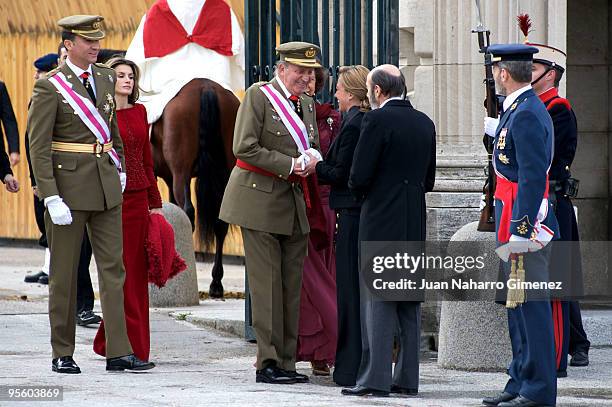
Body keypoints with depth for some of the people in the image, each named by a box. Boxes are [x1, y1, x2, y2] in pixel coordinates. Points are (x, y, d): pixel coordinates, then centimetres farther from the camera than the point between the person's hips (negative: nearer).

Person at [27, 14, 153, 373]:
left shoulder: (106, 78, 9)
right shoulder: (50, 87, -10)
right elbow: (38, 147, -12)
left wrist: (120, 168, 17)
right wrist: (51, 198, -18)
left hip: (107, 184, 6)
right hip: (68, 187, -6)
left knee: (113, 267, 2)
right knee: (65, 273, 2)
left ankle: (119, 352, 2)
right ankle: (62, 354, 11)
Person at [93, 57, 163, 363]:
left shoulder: (139, 112, 14)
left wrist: (155, 202, 14)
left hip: (138, 197, 6)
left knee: (137, 270, 5)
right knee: (121, 271, -5)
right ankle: (133, 346, -2)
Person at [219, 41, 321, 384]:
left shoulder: (307, 103, 15)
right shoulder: (258, 96, -7)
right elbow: (245, 148, -14)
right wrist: (289, 165, -17)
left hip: (295, 203, 7)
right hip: (261, 200, -7)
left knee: (292, 285, 6)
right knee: (267, 283, -6)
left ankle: (287, 362, 11)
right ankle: (268, 363, -5)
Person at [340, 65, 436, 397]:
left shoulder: (377, 120, -11)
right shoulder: (424, 123, 11)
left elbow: (359, 176, -12)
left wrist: (359, 189, 8)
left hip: (381, 221, -6)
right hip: (415, 225, 7)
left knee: (377, 301, -5)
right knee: (409, 301, 10)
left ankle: (375, 378, -9)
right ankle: (407, 378, 11)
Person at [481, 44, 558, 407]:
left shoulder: (527, 115, -16)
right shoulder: (520, 109, 16)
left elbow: (533, 177, -22)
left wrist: (520, 230, -24)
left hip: (523, 221, -11)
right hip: (516, 222, 11)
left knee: (530, 306, -8)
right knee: (519, 305, 14)